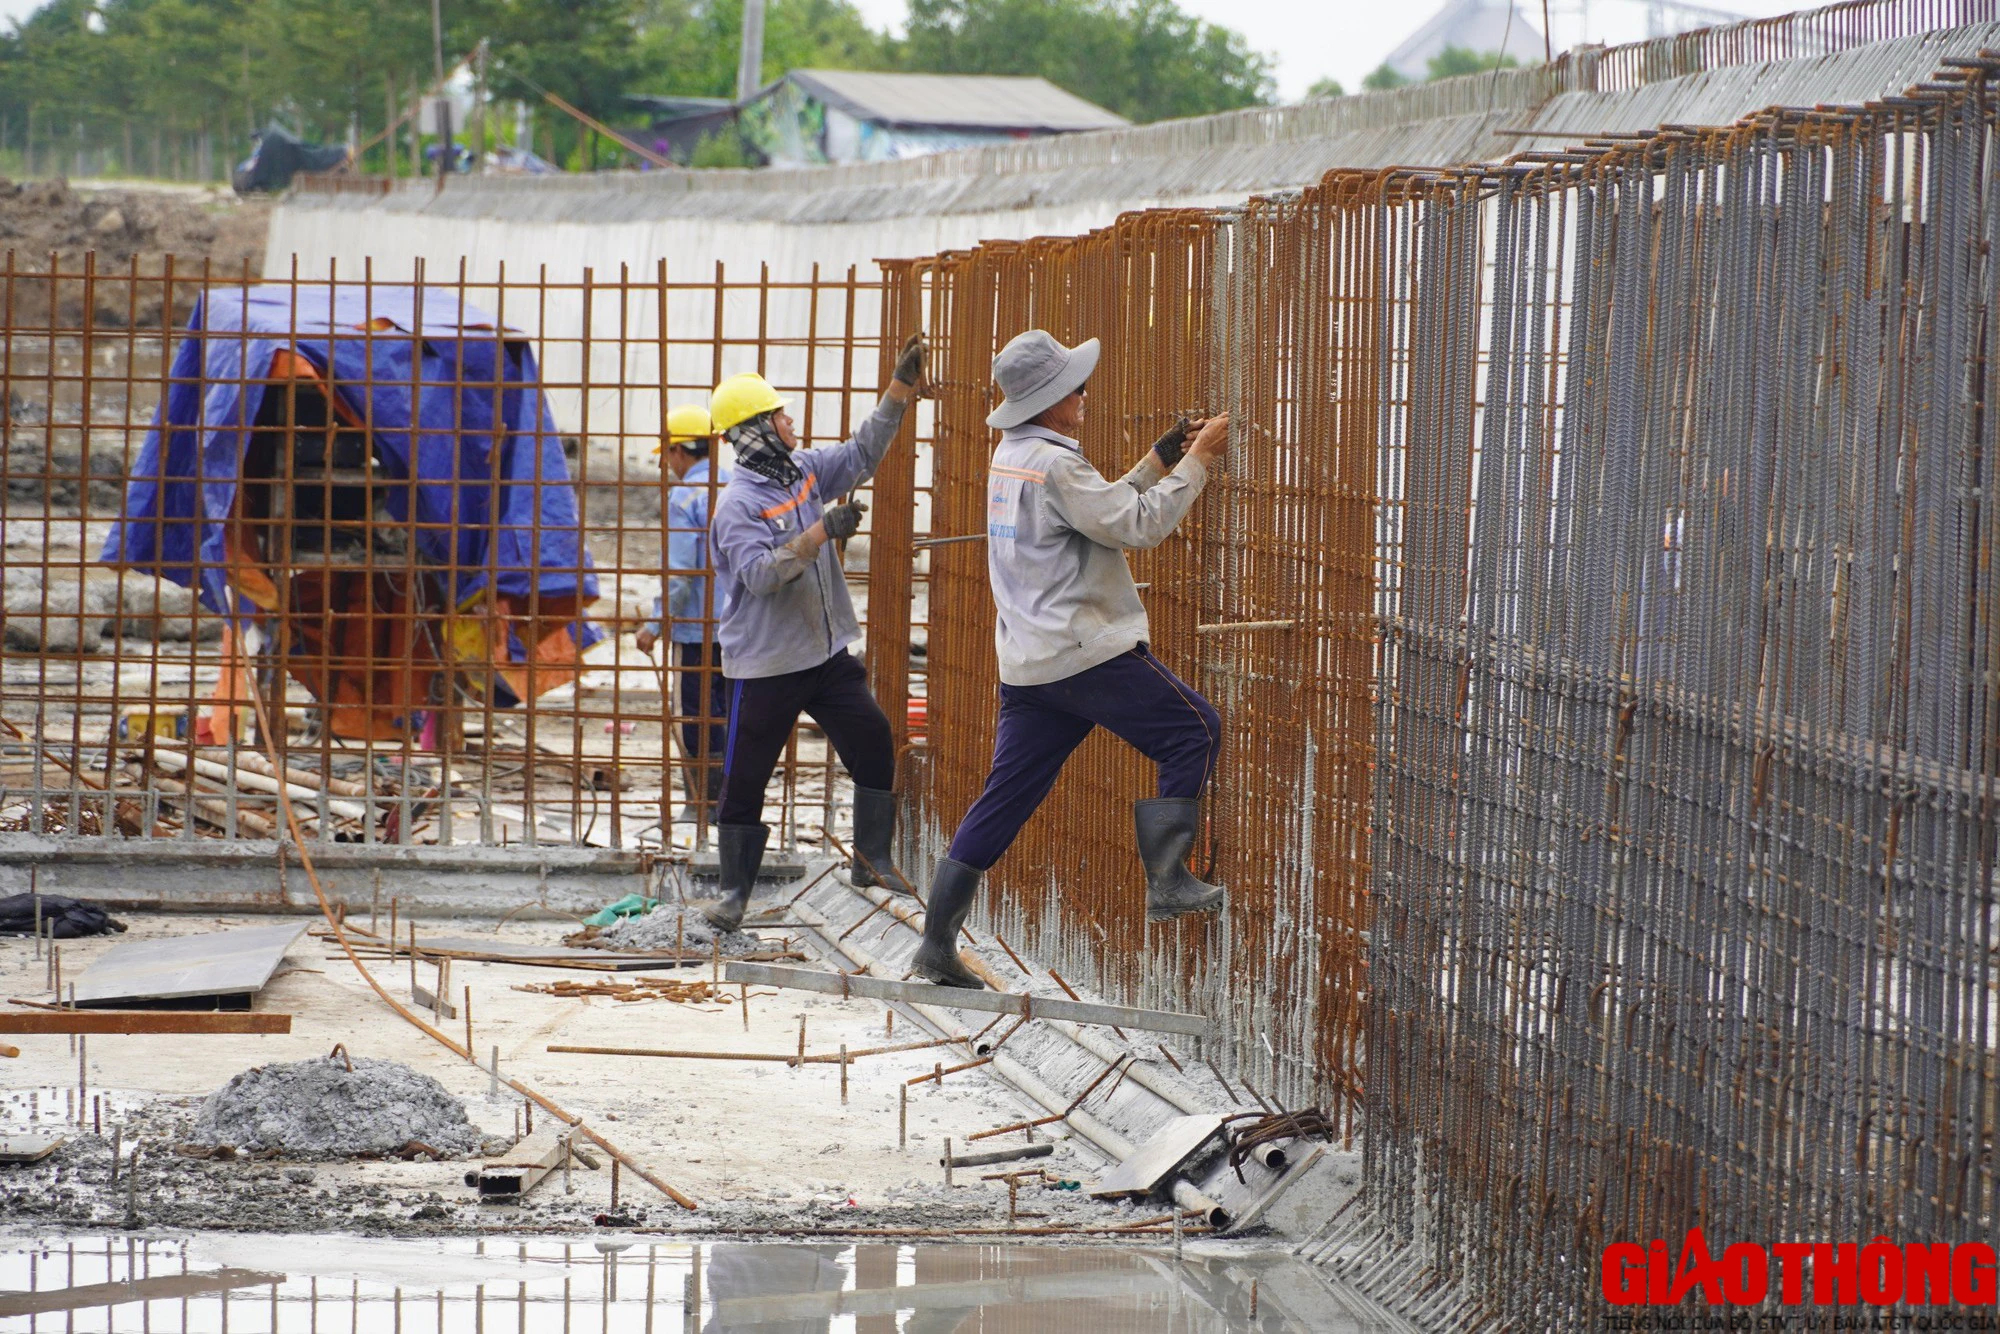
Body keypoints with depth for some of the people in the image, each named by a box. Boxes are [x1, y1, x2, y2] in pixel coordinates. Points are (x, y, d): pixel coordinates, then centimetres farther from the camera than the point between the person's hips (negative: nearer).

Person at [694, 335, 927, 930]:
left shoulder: (807, 472, 6)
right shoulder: (737, 505, -16)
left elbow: (862, 454, 13)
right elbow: (761, 574, -26)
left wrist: (901, 387, 5)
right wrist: (823, 532, -30)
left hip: (827, 654, 7)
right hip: (763, 664, -7)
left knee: (873, 743, -1)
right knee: (744, 780, 0)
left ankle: (871, 858, 11)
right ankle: (734, 892, 10)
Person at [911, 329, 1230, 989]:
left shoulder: (1010, 456, 14)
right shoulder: (1055, 465, -16)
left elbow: (1105, 510, 23)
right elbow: (1138, 526, -16)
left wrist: (1157, 463, 17)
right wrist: (1196, 463, -7)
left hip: (1029, 661, 9)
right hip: (1088, 651, -9)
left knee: (1005, 797, 10)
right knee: (1193, 732, 3)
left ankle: (937, 942, 8)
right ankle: (1167, 879, -3)